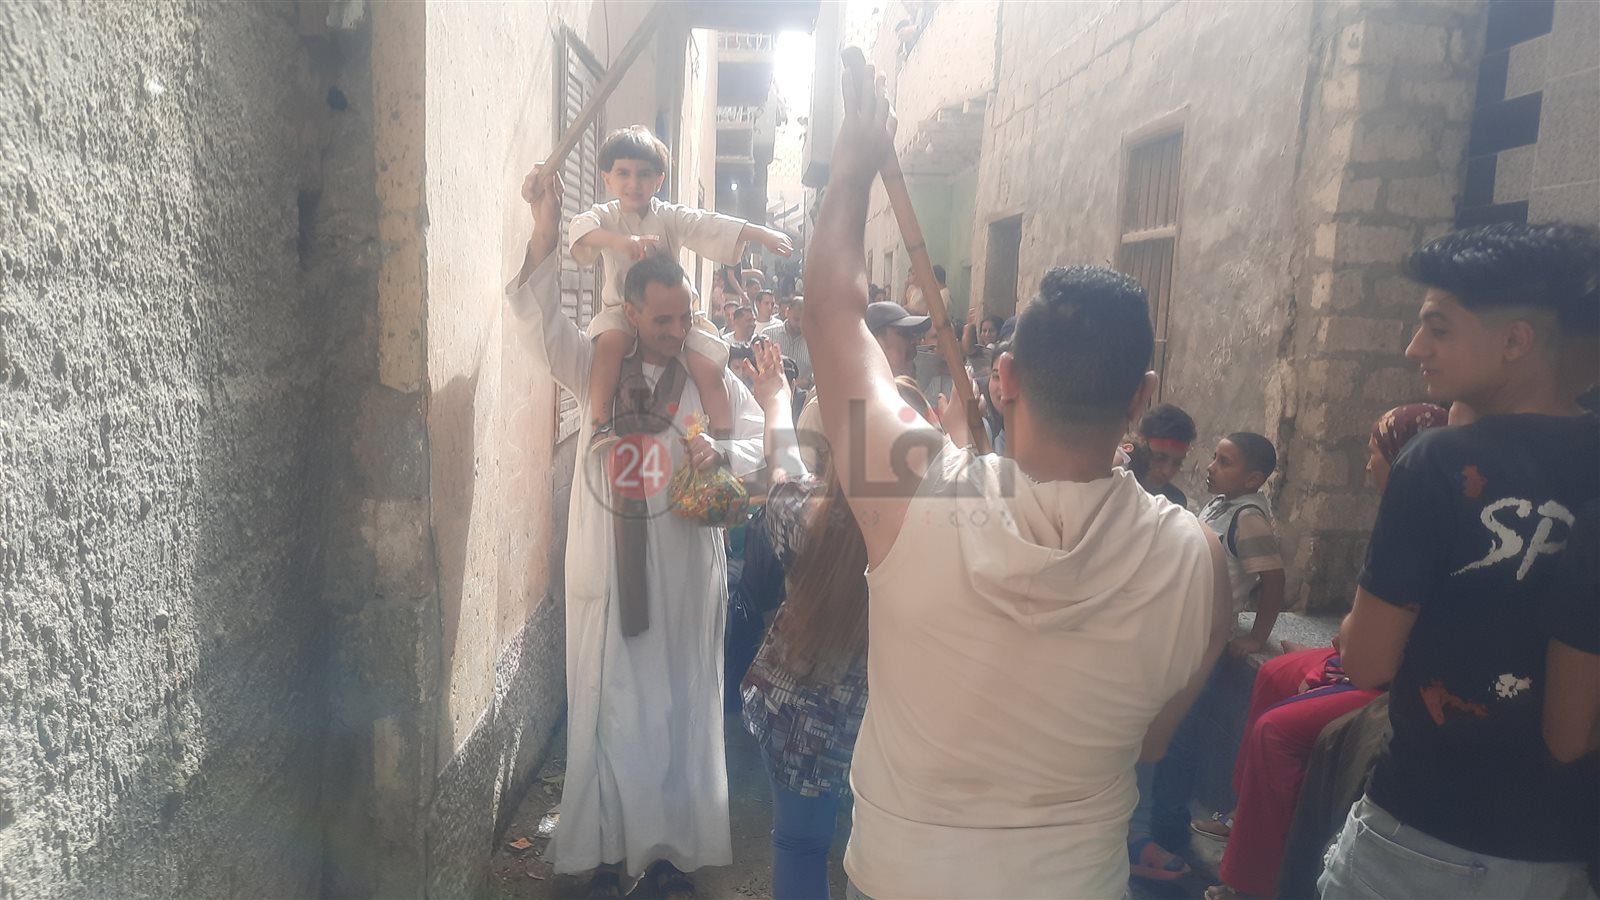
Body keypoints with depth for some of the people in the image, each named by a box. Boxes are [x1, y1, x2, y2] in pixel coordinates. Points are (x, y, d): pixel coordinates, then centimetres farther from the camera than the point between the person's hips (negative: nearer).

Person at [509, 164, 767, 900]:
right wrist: (546, 228, -22)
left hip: (685, 572, 1)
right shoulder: (595, 369, 3)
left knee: (681, 711, 9)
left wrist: (723, 454, -23)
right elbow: (539, 319, -9)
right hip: (608, 569, 0)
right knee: (608, 712, 7)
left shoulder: (713, 378, 3)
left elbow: (755, 439, 1)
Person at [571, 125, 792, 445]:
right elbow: (580, 227, -25)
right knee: (610, 340, -35)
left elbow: (710, 226, -13)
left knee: (707, 366, -16)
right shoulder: (605, 216, -1)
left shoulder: (671, 217, 1)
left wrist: (762, 233, -29)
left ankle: (723, 442, -6)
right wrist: (622, 241, -45)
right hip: (621, 309, -1)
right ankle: (599, 426, -30)